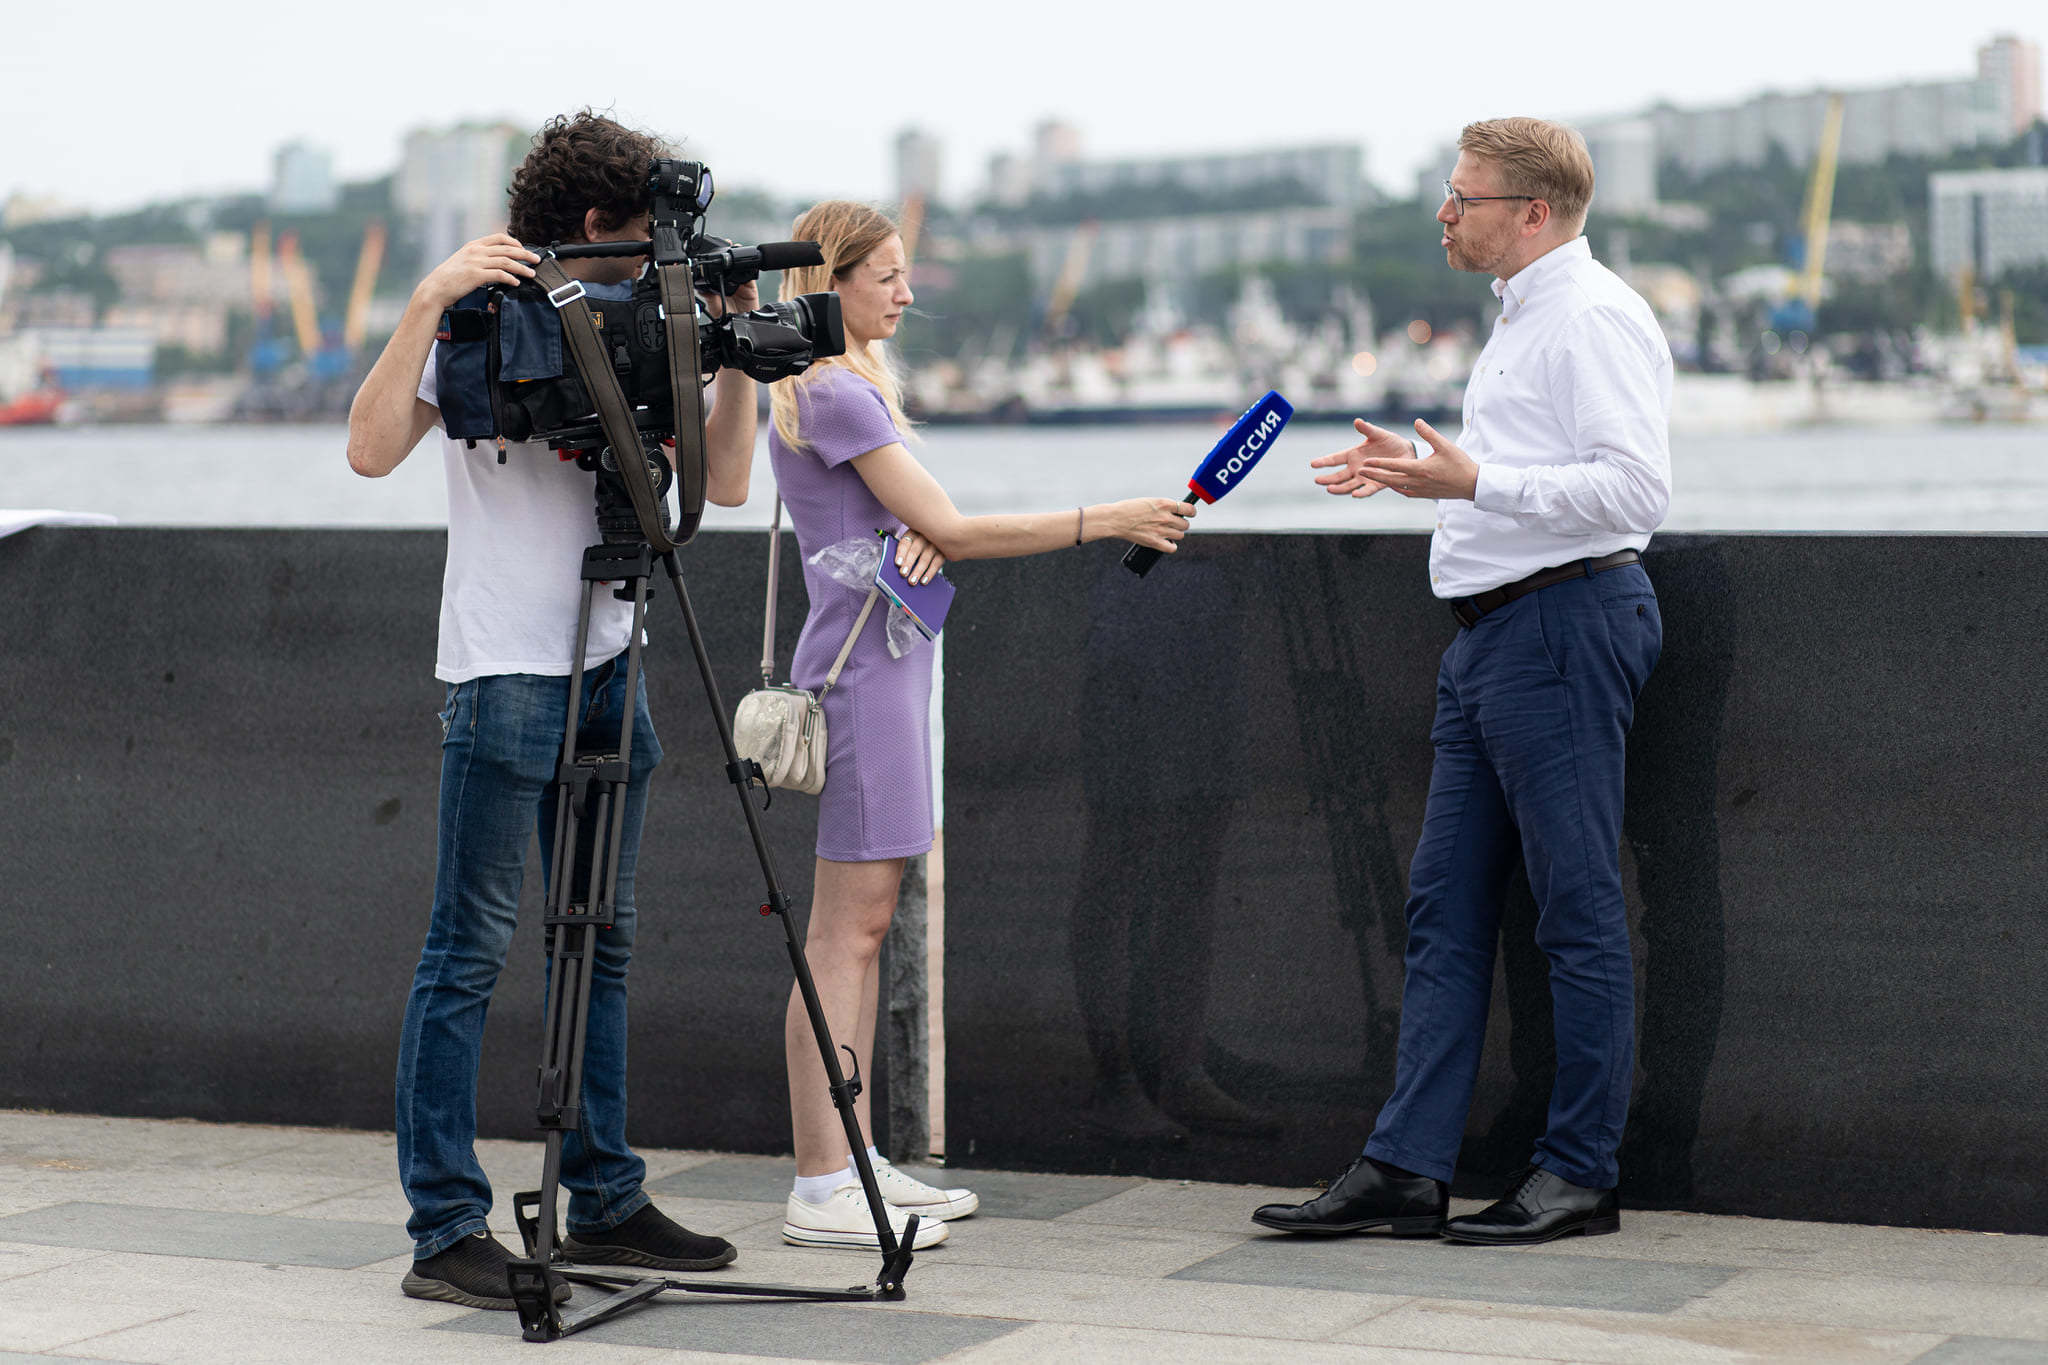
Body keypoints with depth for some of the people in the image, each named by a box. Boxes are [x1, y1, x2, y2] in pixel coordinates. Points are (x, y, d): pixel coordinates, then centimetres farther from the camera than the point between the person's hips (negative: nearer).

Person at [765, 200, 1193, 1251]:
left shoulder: (853, 385, 18)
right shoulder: (833, 395, -13)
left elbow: (920, 528, 17)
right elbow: (951, 529, -15)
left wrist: (923, 534, -8)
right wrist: (1101, 521, -15)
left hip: (885, 665, 10)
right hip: (859, 670, -10)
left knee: (866, 922, 10)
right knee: (847, 924, -10)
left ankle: (853, 1160, 14)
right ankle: (819, 1189, -9)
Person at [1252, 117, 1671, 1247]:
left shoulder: (1592, 316, -11)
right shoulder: (1522, 318, 21)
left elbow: (1634, 484, -21)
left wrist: (1475, 482, -23)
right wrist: (1417, 469, 22)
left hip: (1563, 620, -11)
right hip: (1490, 633, 11)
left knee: (1577, 909, -4)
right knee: (1445, 905, 8)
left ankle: (1580, 1173, 3)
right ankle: (1405, 1170, 10)